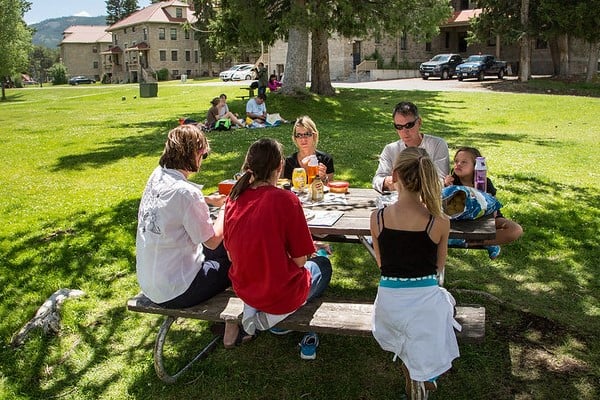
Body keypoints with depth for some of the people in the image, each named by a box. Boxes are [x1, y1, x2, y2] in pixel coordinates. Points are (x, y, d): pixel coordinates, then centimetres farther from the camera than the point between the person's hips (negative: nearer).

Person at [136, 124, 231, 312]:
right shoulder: (186, 192, -27)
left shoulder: (157, 175, -2)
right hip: (174, 293, -8)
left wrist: (208, 200, 13)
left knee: (224, 248, 21)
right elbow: (212, 240, -15)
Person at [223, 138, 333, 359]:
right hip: (282, 294, -6)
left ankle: (254, 310, 20)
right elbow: (299, 260, -15)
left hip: (244, 289, 6)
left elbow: (231, 255, 4)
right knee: (322, 264, 25)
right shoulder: (286, 199, -21)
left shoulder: (234, 198, -5)